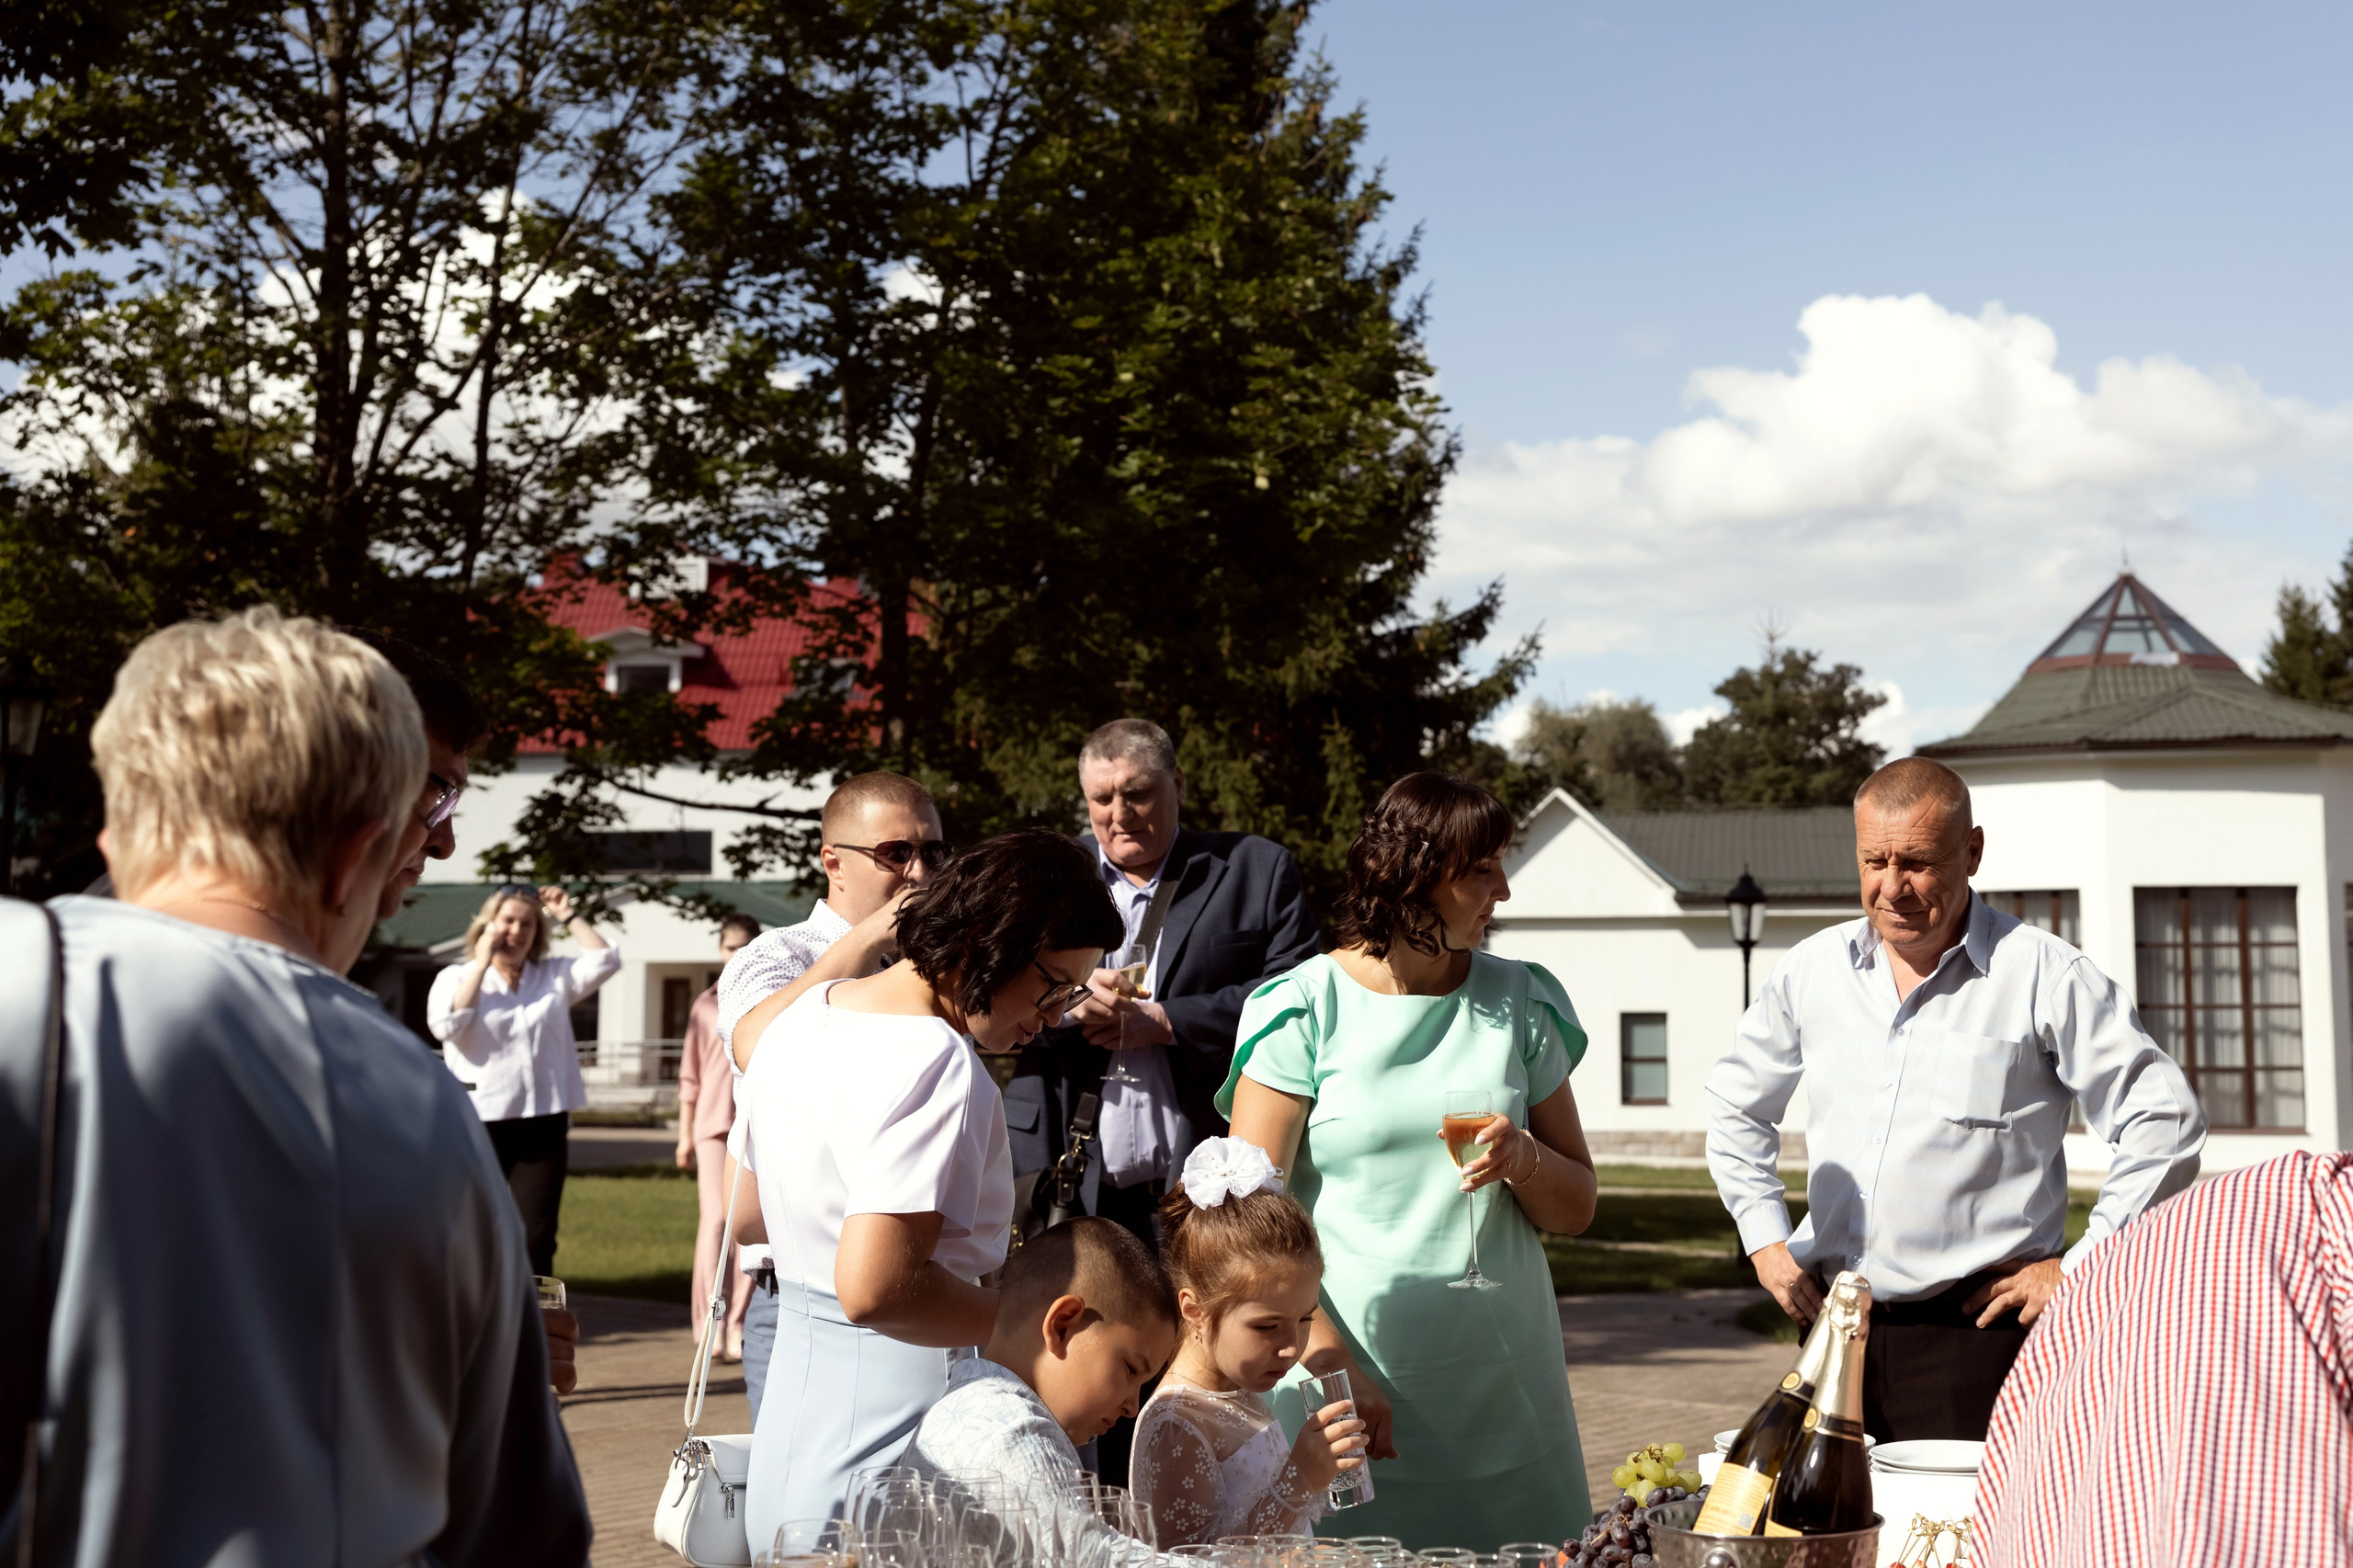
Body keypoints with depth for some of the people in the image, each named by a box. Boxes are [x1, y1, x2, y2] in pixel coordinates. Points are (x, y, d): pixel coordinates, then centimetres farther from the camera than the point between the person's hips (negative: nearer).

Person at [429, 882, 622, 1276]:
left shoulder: (555, 977, 14)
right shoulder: (456, 977, 7)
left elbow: (605, 961, 2)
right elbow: (446, 1025, -11)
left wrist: (568, 917, 4)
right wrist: (482, 963, -7)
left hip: (543, 1125, 2)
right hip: (479, 1125, -2)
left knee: (537, 1237, -2)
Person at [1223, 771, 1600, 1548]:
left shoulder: (1520, 1003, 9)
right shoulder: (1306, 1009, -4)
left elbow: (1576, 1209, 13)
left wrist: (1524, 1158, -8)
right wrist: (1331, 1361, -18)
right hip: (1355, 1387, -4)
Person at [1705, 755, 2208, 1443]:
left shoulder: (2045, 975, -5)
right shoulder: (1811, 970, 8)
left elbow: (2164, 1124, -3)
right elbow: (1737, 1104, 24)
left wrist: (2078, 1270, -5)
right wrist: (1765, 1237, 14)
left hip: (1978, 1332, -4)